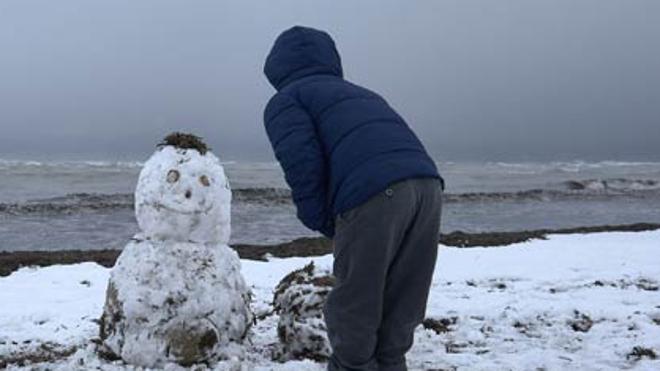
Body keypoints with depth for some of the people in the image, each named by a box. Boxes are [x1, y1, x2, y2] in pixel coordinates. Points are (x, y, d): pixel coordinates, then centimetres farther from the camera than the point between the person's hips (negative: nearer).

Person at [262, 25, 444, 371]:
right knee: (398, 317, 17)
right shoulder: (359, 92, 36)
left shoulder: (286, 100, 16)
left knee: (352, 316, 8)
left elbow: (302, 164, -3)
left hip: (373, 194, -7)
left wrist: (323, 223, 9)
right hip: (427, 184, 7)